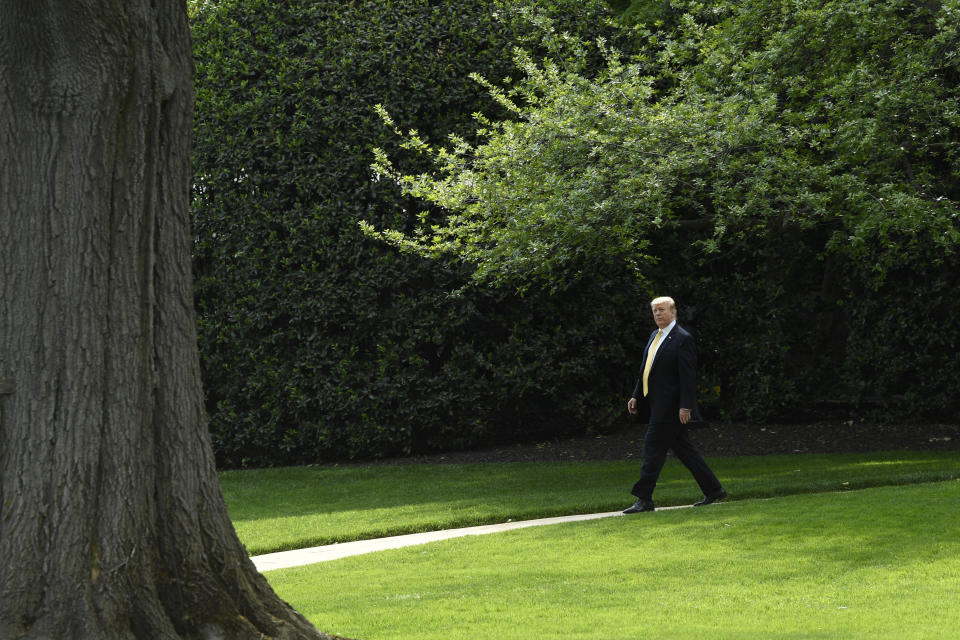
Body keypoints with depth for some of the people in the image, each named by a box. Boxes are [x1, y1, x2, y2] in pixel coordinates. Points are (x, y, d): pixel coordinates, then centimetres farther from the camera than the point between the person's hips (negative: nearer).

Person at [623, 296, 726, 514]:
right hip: (658, 405, 9)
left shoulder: (683, 339, -11)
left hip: (671, 406, -9)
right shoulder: (655, 336, 16)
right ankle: (713, 490, 20)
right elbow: (646, 370, 21)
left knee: (654, 447, -10)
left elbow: (688, 375, -16)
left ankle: (644, 499, -7)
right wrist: (636, 396, 15)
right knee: (683, 449, 12)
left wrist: (685, 406, -20)